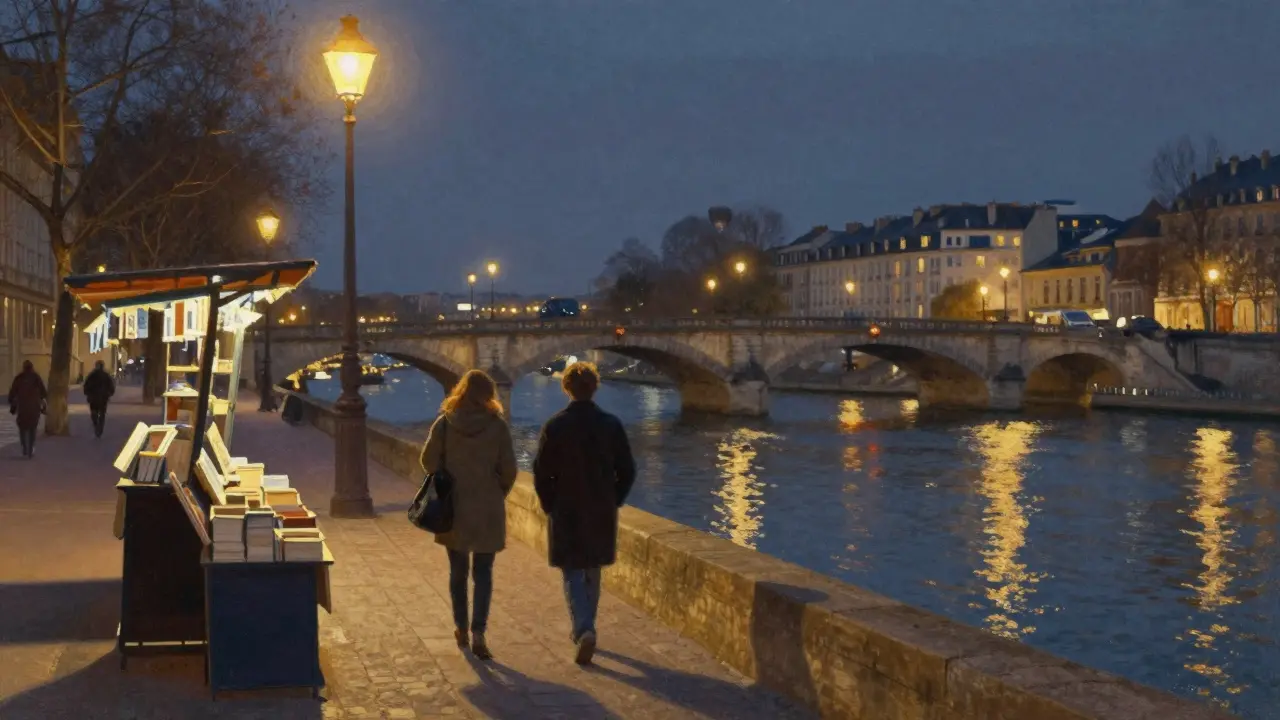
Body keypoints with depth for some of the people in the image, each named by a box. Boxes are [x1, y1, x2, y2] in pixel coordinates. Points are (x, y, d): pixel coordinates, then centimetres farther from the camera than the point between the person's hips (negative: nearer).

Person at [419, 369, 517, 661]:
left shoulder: (444, 424, -7)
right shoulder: (497, 426, -10)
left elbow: (429, 460, -2)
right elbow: (508, 469, -7)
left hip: (453, 507, 1)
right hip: (487, 509, -1)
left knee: (458, 570, 16)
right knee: (483, 572, 5)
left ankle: (461, 628, 25)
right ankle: (478, 633, -6)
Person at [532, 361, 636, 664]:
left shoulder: (555, 426, -10)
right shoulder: (611, 425, -4)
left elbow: (542, 472, -8)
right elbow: (627, 471, 0)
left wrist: (549, 506, 5)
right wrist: (614, 501, 12)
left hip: (566, 513, -3)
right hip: (602, 513, 3)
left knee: (573, 574, 2)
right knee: (592, 573, 18)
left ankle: (584, 630, -17)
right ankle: (583, 629, 29)